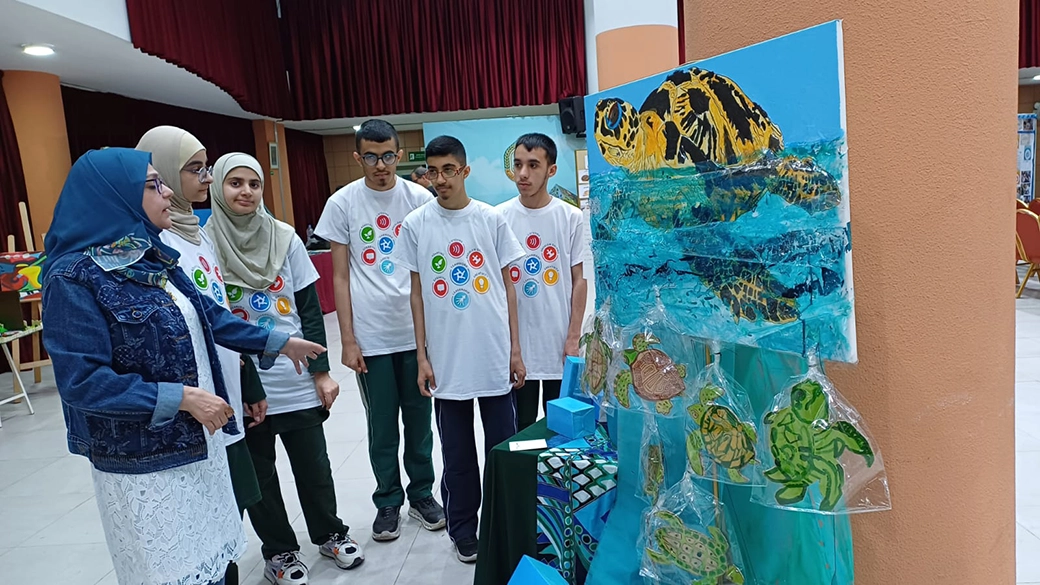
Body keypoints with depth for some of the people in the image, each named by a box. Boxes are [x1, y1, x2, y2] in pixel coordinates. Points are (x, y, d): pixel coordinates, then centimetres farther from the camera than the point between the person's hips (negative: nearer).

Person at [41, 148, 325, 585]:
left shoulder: (152, 257, 5)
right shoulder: (74, 277, -18)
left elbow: (209, 316, 13)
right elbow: (82, 381, -22)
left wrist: (278, 342, 17)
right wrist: (181, 398, -22)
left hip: (197, 443, 7)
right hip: (141, 463, -7)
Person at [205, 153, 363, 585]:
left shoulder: (285, 238, 0)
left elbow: (310, 309, 2)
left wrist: (322, 371, 0)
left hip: (297, 380, 1)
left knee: (313, 464, 12)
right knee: (257, 472, 12)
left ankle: (330, 534, 34)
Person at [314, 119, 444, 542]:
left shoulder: (419, 198, 1)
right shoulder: (342, 203, -1)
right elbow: (340, 276, 1)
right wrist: (348, 340, -3)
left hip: (417, 330, 1)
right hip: (371, 336, -1)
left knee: (419, 418, 12)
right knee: (382, 425, 11)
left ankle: (421, 493, 32)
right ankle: (388, 501, 29)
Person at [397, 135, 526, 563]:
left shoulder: (492, 219, 0)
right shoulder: (415, 225, 0)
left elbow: (507, 286, 4)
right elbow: (417, 293, 4)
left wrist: (515, 349, 2)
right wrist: (421, 356, 1)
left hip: (495, 357, 0)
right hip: (447, 360, 0)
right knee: (457, 453, 12)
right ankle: (463, 530, 31)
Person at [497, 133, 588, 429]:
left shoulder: (570, 217, -2)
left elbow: (578, 280, 2)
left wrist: (573, 337, -2)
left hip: (559, 343, 0)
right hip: (515, 342, 0)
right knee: (521, 428, 11)